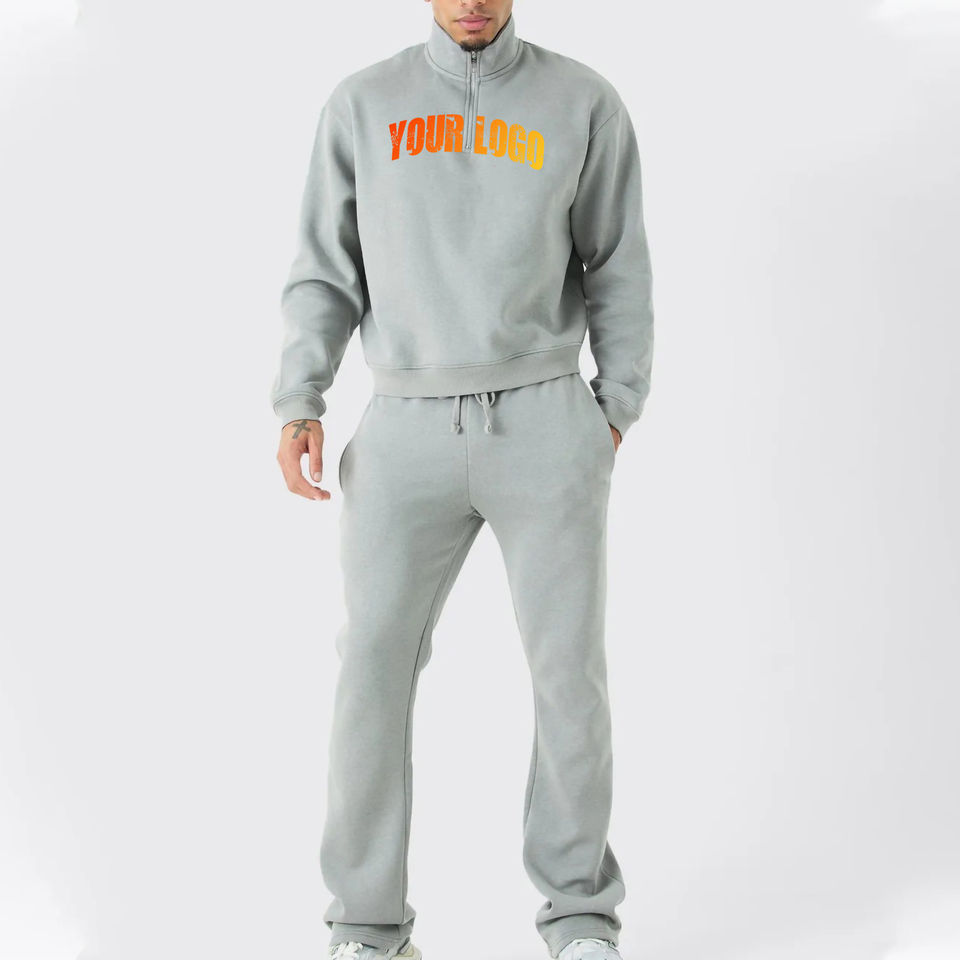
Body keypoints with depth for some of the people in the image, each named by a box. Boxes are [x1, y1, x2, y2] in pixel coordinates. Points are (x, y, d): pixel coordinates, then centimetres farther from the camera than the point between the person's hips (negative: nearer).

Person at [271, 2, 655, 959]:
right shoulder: (362, 105, 8)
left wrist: (618, 411, 2)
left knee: (569, 668, -1)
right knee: (374, 672, -2)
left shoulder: (583, 104, 5)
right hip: (407, 437, 1)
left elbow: (617, 270, 10)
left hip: (543, 428, -1)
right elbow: (325, 273, 8)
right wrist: (297, 407, -4)